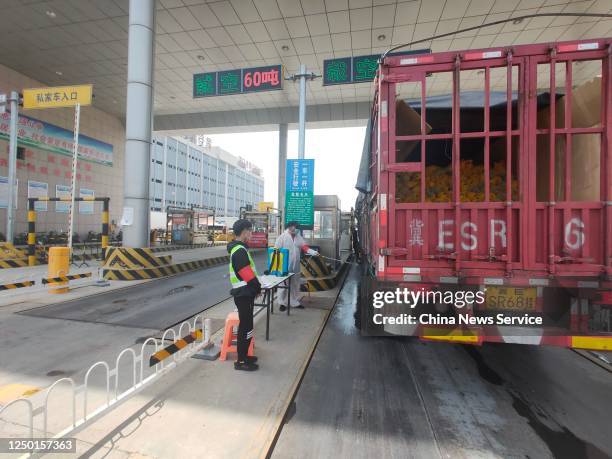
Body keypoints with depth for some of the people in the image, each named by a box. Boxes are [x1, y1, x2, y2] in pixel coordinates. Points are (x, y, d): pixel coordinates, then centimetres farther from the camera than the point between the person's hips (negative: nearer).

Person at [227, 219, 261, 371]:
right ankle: (241, 361, 12)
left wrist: (254, 288, 13)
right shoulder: (240, 250, -21)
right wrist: (258, 287, -7)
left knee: (245, 325, 18)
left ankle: (244, 355, 31)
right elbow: (248, 274, -22)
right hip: (244, 294, -10)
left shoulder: (237, 248, 12)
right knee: (246, 327, 0)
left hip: (243, 292, 10)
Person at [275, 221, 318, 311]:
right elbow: (276, 250, -8)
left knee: (295, 285, 15)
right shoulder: (282, 237, -7)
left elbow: (304, 247, 0)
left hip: (295, 266, 5)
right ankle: (282, 303, 17)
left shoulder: (299, 237, 8)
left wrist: (313, 252, -18)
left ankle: (295, 302, 28)